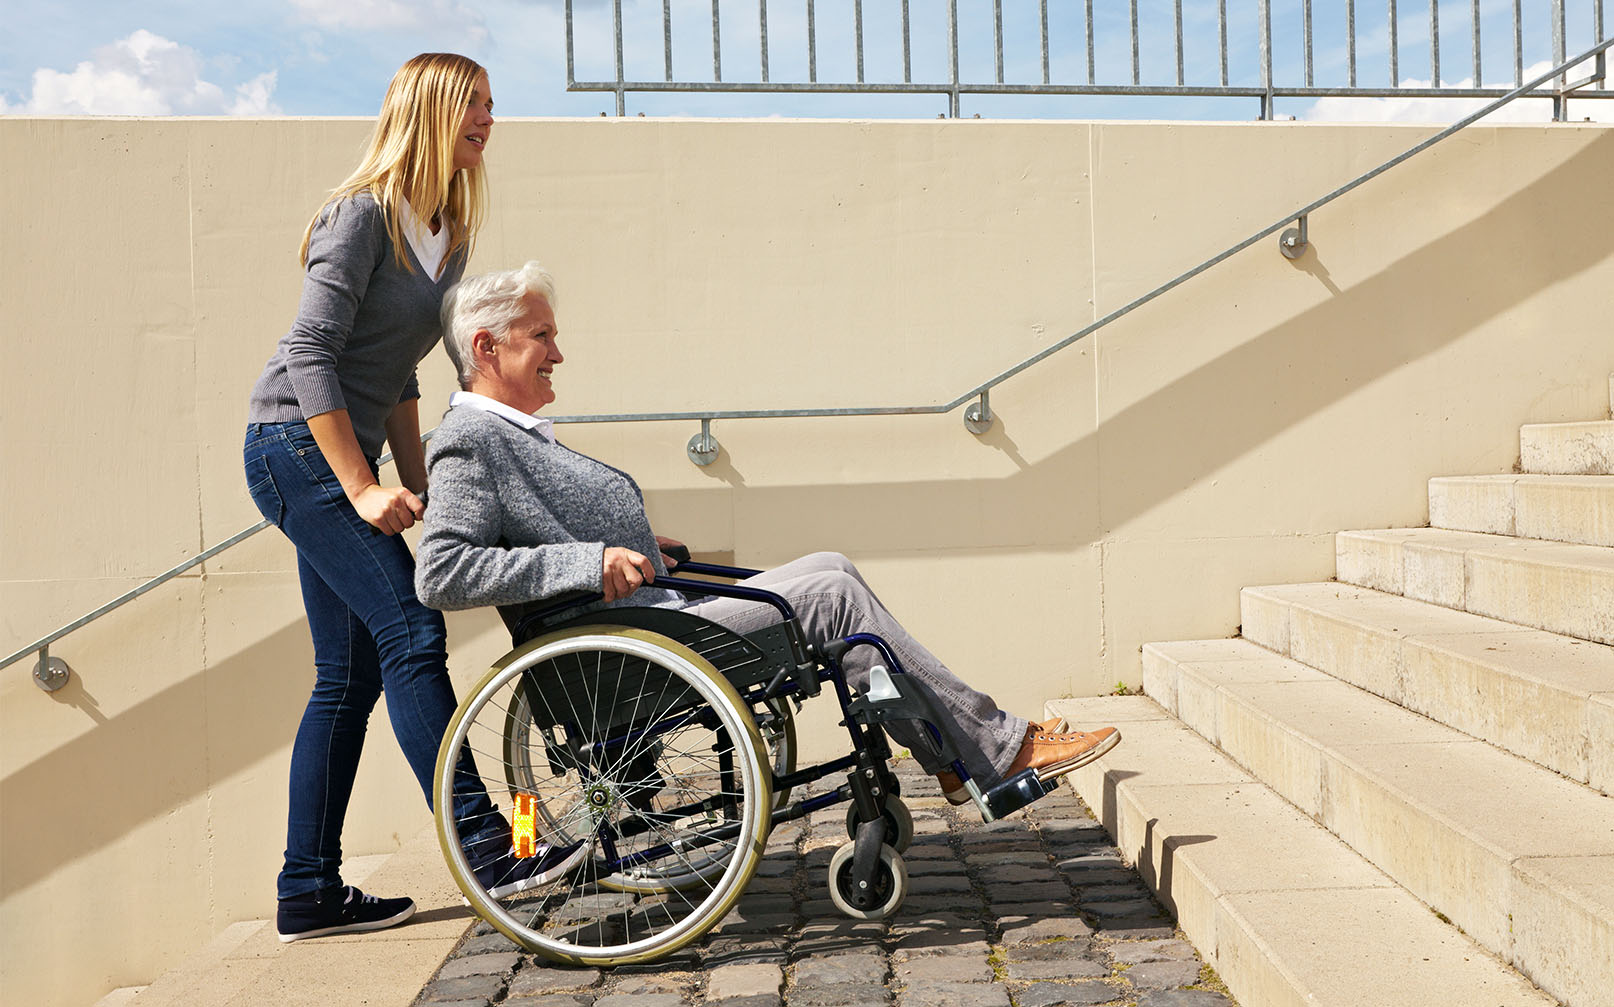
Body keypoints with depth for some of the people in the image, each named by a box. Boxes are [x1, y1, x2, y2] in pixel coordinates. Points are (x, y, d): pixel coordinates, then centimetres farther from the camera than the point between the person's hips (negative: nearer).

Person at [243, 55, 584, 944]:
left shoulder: (447, 232, 14)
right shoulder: (364, 213, -11)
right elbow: (310, 352, -17)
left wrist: (413, 483, 13)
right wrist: (362, 488, -20)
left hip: (344, 460, 9)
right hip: (296, 444, -9)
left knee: (351, 675, 6)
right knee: (411, 633, -17)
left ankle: (308, 893, 13)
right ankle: (484, 848, -16)